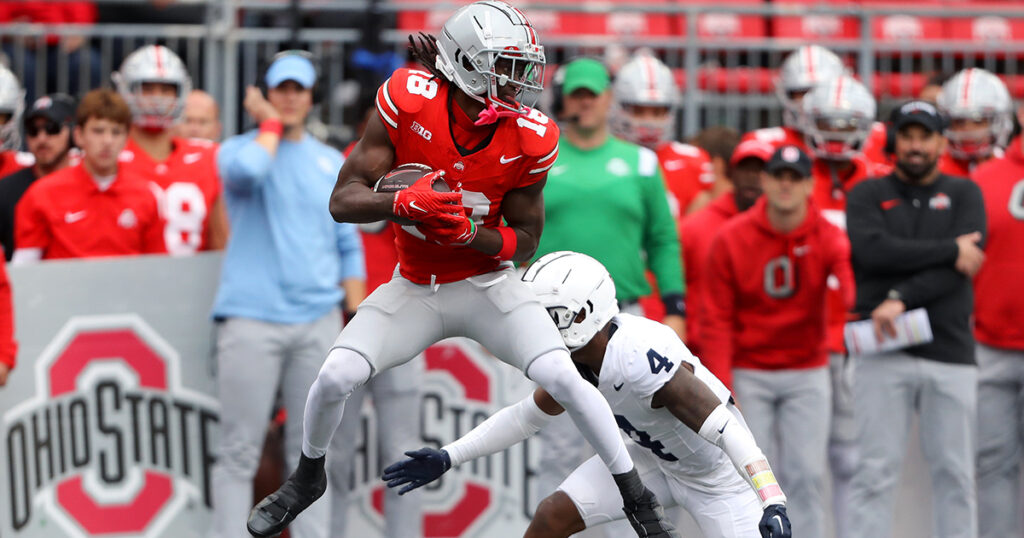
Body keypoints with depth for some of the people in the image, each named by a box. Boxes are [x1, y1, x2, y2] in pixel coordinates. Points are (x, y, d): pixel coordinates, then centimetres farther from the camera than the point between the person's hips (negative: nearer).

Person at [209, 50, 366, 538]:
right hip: (252, 318, -4)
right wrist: (270, 123, -7)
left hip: (318, 319, 4)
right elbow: (247, 170, -24)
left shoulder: (332, 163, 16)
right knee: (240, 451, -4)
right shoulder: (239, 149, 3)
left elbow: (348, 247, 18)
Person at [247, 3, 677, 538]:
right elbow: (343, 201, -17)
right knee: (335, 377, -12)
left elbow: (524, 240, -5)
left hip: (486, 286, 0)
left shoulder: (529, 140, -15)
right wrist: (401, 204, -37)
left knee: (563, 378, -17)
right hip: (414, 289, 0)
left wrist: (468, 235, -25)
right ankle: (307, 477, 20)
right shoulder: (408, 103, -20)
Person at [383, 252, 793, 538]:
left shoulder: (641, 358, -37)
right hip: (651, 456, 7)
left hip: (716, 474, -7)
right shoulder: (577, 360, -11)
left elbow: (728, 431, -38)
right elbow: (527, 416, 6)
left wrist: (772, 504, -46)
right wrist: (448, 458, 4)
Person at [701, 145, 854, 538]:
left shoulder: (828, 238, -6)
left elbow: (850, 276, -27)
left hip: (807, 373, 1)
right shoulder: (731, 240, -6)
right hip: (748, 373, -1)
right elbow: (717, 319, -5)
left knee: (806, 475, 0)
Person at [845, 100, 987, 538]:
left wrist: (902, 298, -15)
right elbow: (873, 252, -11)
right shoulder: (868, 195, 9)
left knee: (955, 473, 4)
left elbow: (964, 263, -5)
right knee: (876, 472, -4)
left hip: (951, 354, 1)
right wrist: (948, 250, -10)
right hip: (884, 354, -1)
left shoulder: (963, 195, 11)